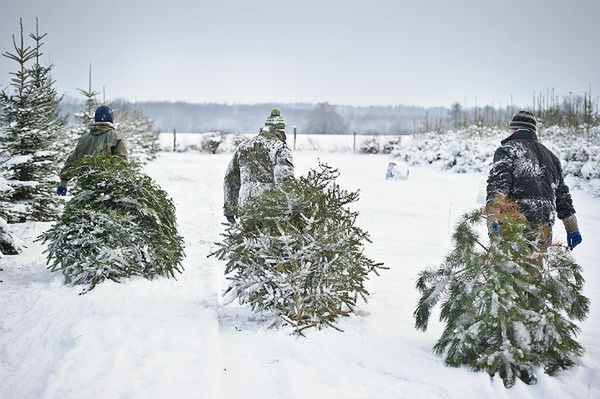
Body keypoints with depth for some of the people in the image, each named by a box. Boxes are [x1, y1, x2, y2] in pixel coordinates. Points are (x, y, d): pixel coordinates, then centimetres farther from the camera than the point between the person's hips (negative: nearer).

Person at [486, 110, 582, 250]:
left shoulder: (508, 149, 2)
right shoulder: (550, 155, 23)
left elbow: (498, 182, -16)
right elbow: (562, 193, 24)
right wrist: (572, 229, 28)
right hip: (545, 228, 6)